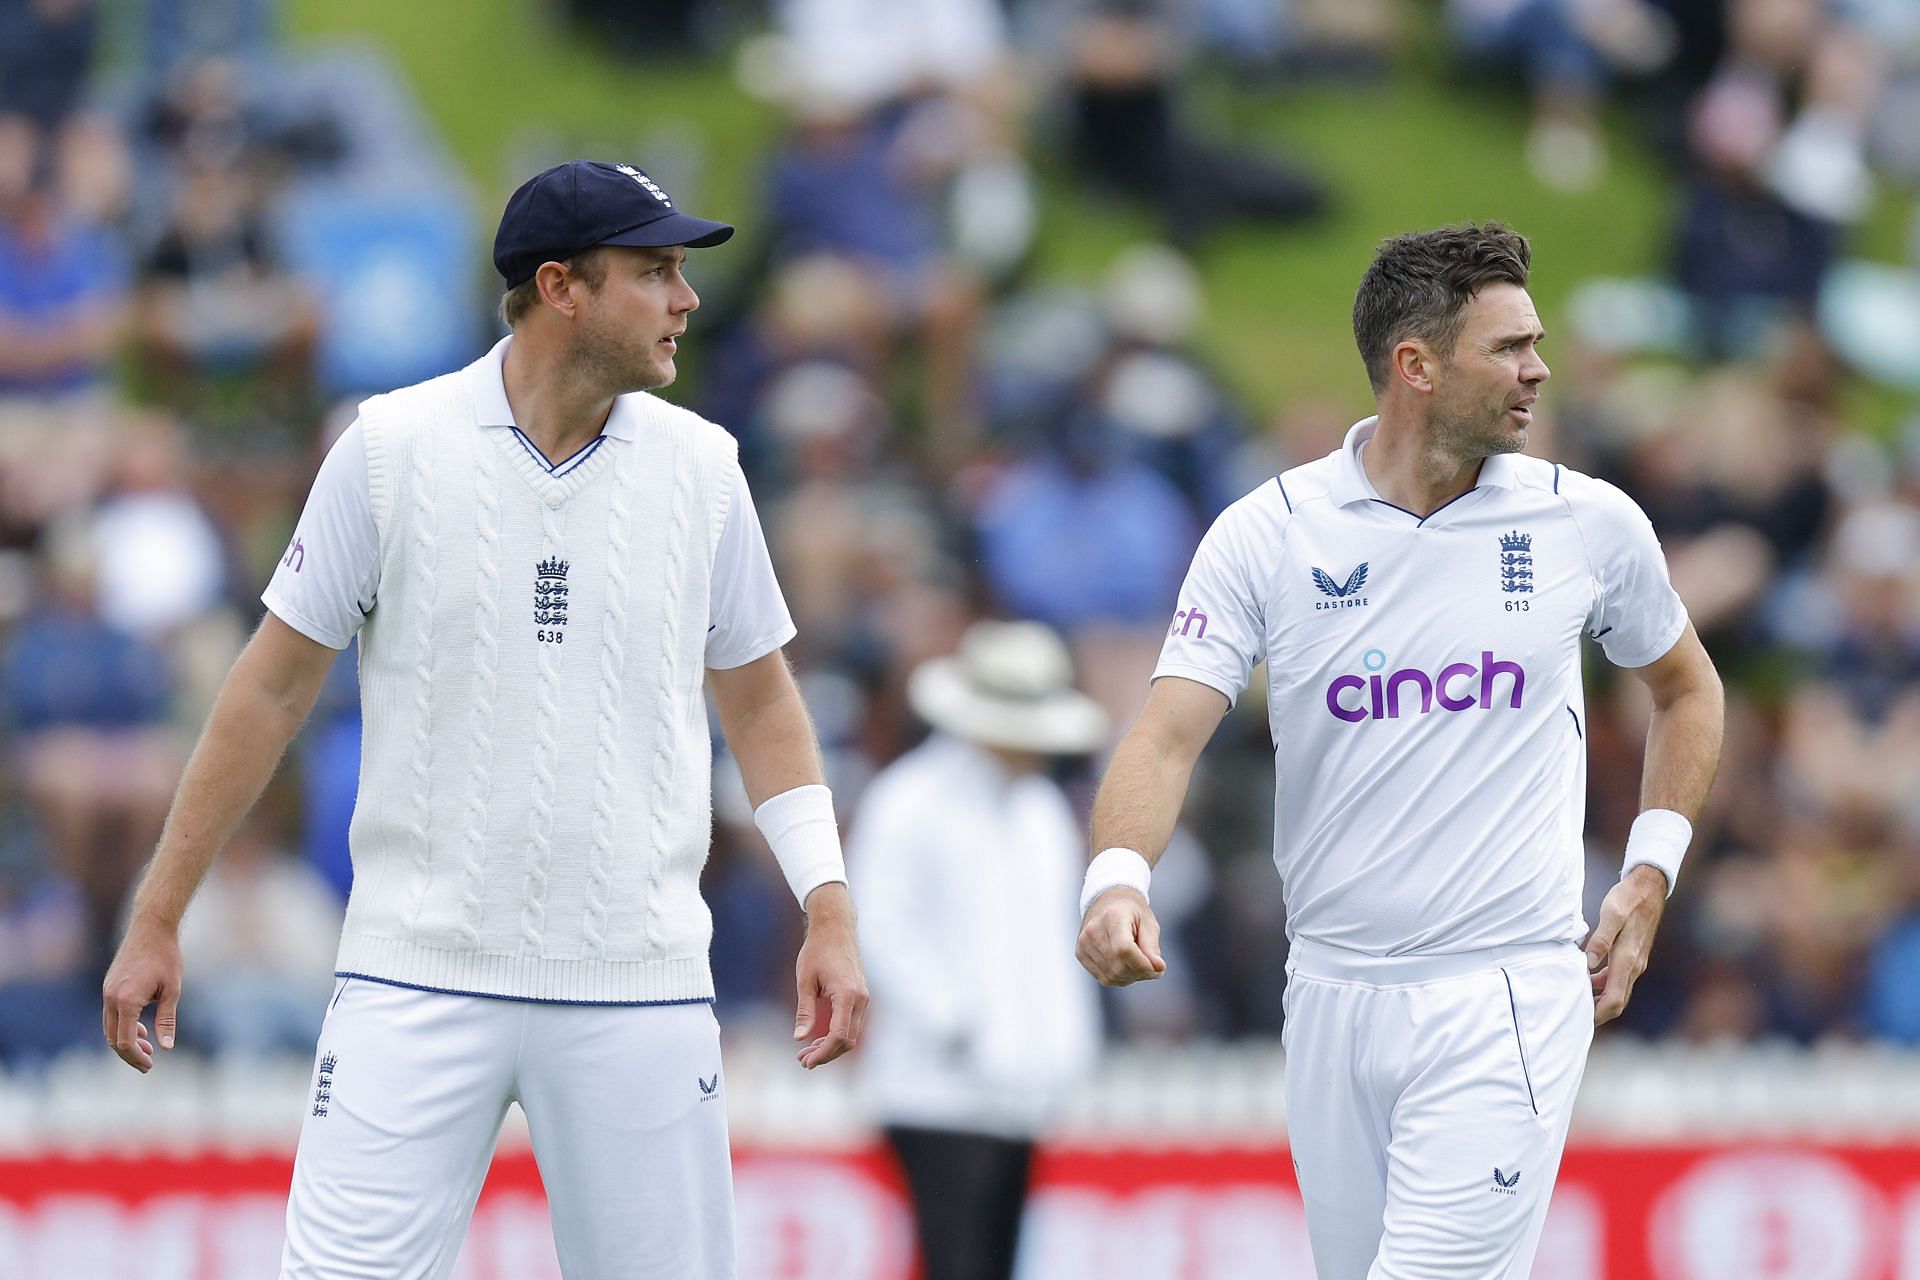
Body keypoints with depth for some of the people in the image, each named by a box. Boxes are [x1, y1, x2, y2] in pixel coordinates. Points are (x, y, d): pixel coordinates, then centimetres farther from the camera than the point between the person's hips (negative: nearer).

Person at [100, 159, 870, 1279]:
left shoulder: (700, 466, 5)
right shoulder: (394, 449, -2)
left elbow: (759, 696, 14)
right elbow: (276, 685, 3)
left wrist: (828, 908, 3)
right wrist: (158, 921, 3)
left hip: (639, 991, 2)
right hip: (418, 978, -2)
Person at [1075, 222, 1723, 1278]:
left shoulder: (1590, 524, 1)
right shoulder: (1265, 534, -2)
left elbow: (1686, 688, 20)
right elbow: (1168, 733, -10)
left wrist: (1650, 873, 8)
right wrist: (1116, 881, -29)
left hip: (1506, 1001, -2)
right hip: (1333, 995, 2)